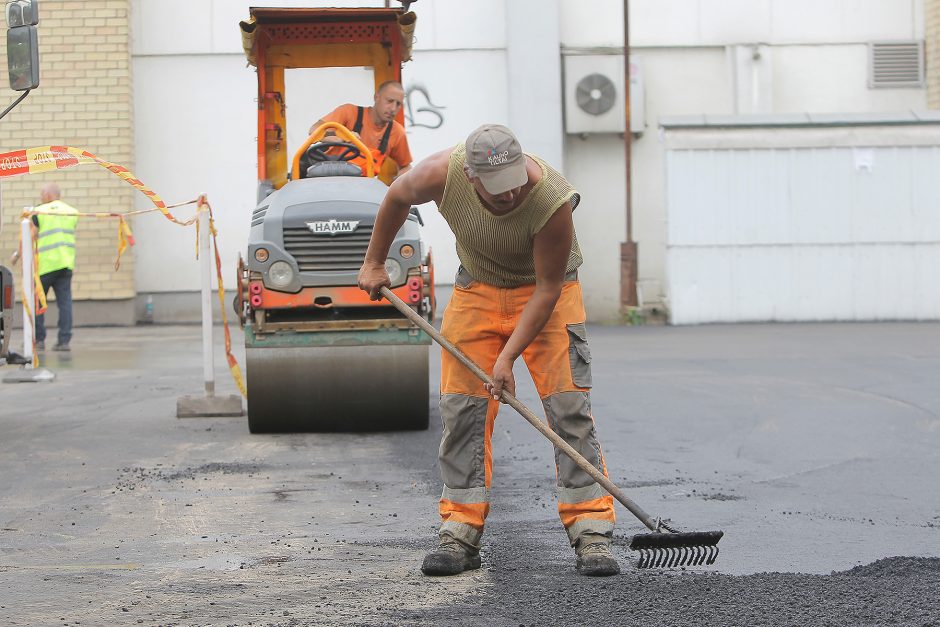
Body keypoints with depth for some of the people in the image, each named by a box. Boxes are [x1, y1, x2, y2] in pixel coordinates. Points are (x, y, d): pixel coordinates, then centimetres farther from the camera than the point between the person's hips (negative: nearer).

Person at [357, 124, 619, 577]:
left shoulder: (552, 200, -35)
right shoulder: (443, 173, -26)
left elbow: (547, 288, -26)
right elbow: (397, 197, -2)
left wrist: (508, 356, -28)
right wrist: (373, 263, 7)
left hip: (546, 291, -3)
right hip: (476, 287, 3)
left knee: (569, 404, -14)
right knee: (461, 408, -4)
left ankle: (591, 533, -12)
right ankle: (461, 535, 2)